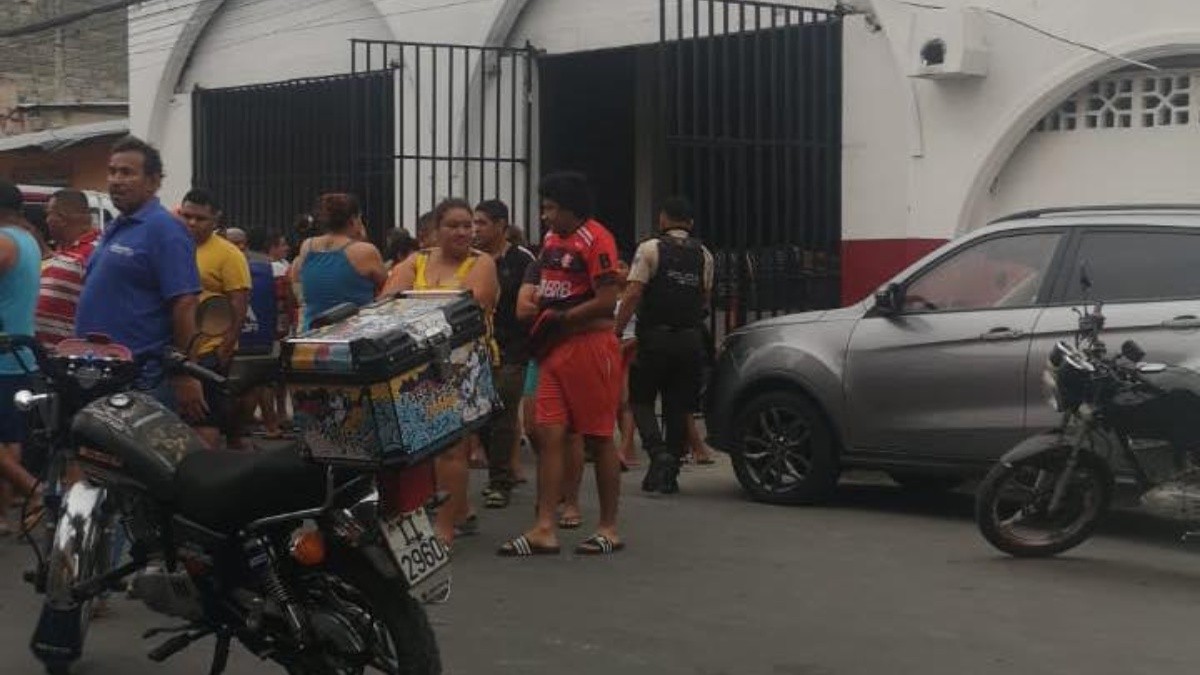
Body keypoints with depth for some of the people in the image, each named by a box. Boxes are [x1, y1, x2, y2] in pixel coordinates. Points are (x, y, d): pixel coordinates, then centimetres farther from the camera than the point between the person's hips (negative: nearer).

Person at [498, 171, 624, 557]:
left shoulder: (595, 239, -11)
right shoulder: (551, 239, 15)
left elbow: (607, 301, -17)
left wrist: (560, 319, -13)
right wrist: (539, 309, 10)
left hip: (591, 345, -8)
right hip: (556, 349, 8)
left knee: (598, 438, 1)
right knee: (549, 434, 1)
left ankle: (609, 529, 11)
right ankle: (545, 529, 1)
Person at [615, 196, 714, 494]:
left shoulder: (650, 249, -5)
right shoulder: (704, 255, 9)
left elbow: (633, 295, -12)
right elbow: (705, 299, 11)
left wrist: (616, 333, -10)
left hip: (655, 337, -4)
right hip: (691, 340, 4)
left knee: (641, 399, 9)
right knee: (679, 407, 10)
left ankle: (658, 453, -12)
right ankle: (669, 474, 12)